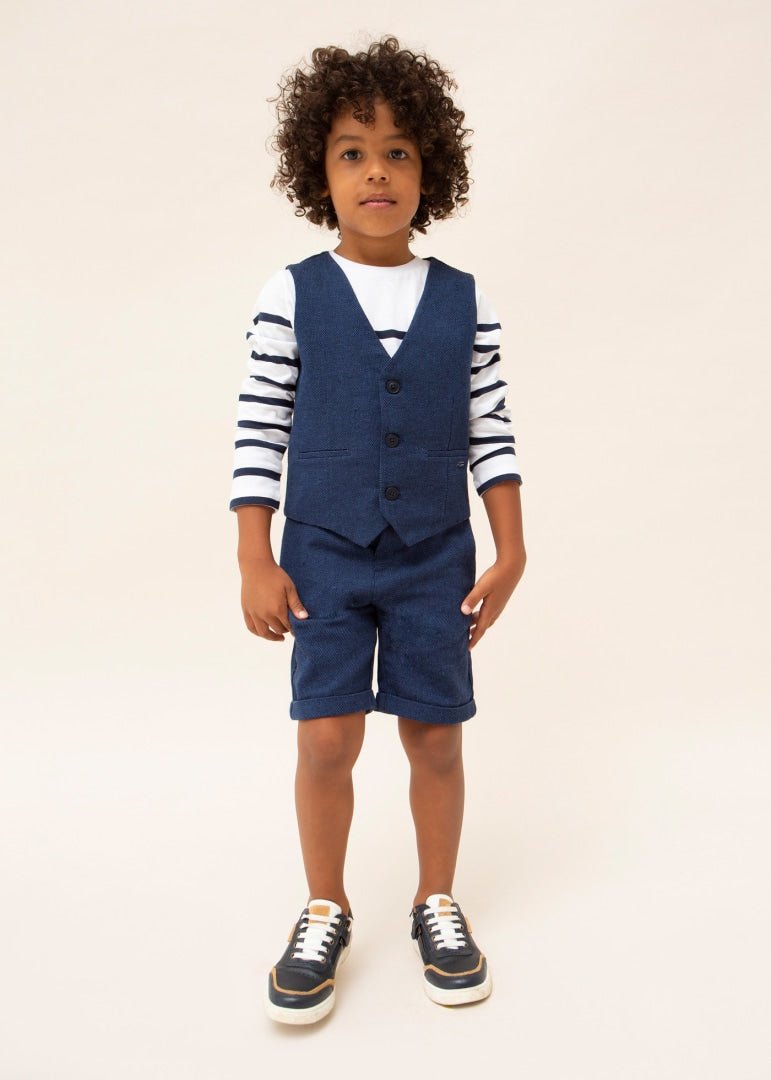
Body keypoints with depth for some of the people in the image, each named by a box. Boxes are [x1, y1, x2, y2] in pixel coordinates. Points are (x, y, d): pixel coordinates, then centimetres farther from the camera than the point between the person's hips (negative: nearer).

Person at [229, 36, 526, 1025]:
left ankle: (436, 903, 30)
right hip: (323, 554, -1)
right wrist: (256, 563, -5)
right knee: (326, 738, -2)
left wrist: (509, 550, 1)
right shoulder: (290, 295, -2)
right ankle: (325, 913, 23)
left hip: (435, 557, 1)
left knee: (435, 736, 7)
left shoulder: (465, 302, 2)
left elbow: (490, 435, 5)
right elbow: (259, 433, -1)